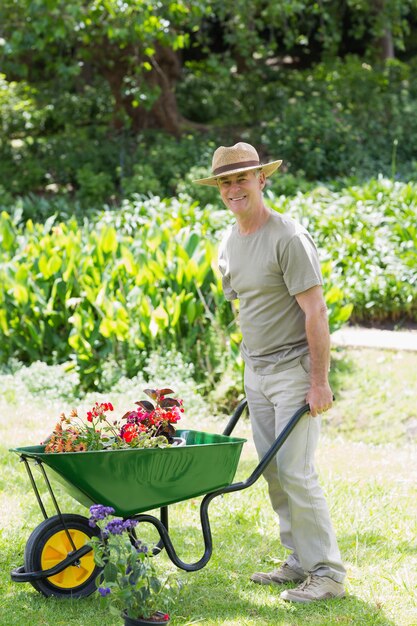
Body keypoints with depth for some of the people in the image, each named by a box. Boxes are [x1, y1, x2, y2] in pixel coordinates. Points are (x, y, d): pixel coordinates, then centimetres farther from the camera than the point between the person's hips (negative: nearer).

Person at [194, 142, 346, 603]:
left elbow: (315, 312, -19)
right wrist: (250, 369, 18)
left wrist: (319, 383, -20)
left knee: (295, 471, -11)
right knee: (272, 470, 10)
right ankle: (300, 561, 19)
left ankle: (327, 572, -4)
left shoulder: (288, 238, -17)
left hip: (294, 368, -8)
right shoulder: (228, 245, 9)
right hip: (256, 370, 8)